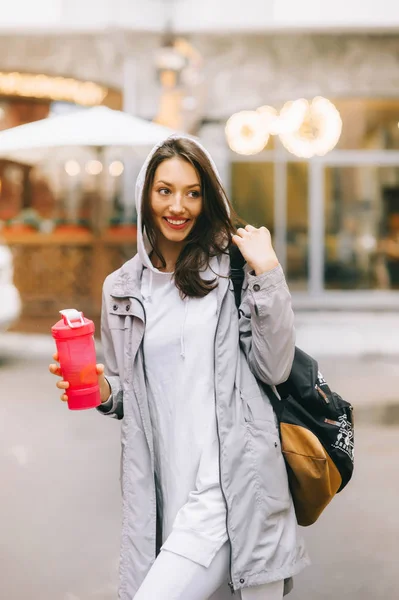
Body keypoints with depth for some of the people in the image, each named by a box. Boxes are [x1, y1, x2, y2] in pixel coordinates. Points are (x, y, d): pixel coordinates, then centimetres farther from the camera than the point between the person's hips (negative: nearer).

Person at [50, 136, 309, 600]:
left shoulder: (232, 269, 1)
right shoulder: (122, 288, 11)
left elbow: (274, 369, -3)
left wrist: (267, 274, -9)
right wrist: (103, 391, -2)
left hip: (232, 484, -3)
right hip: (166, 488, 4)